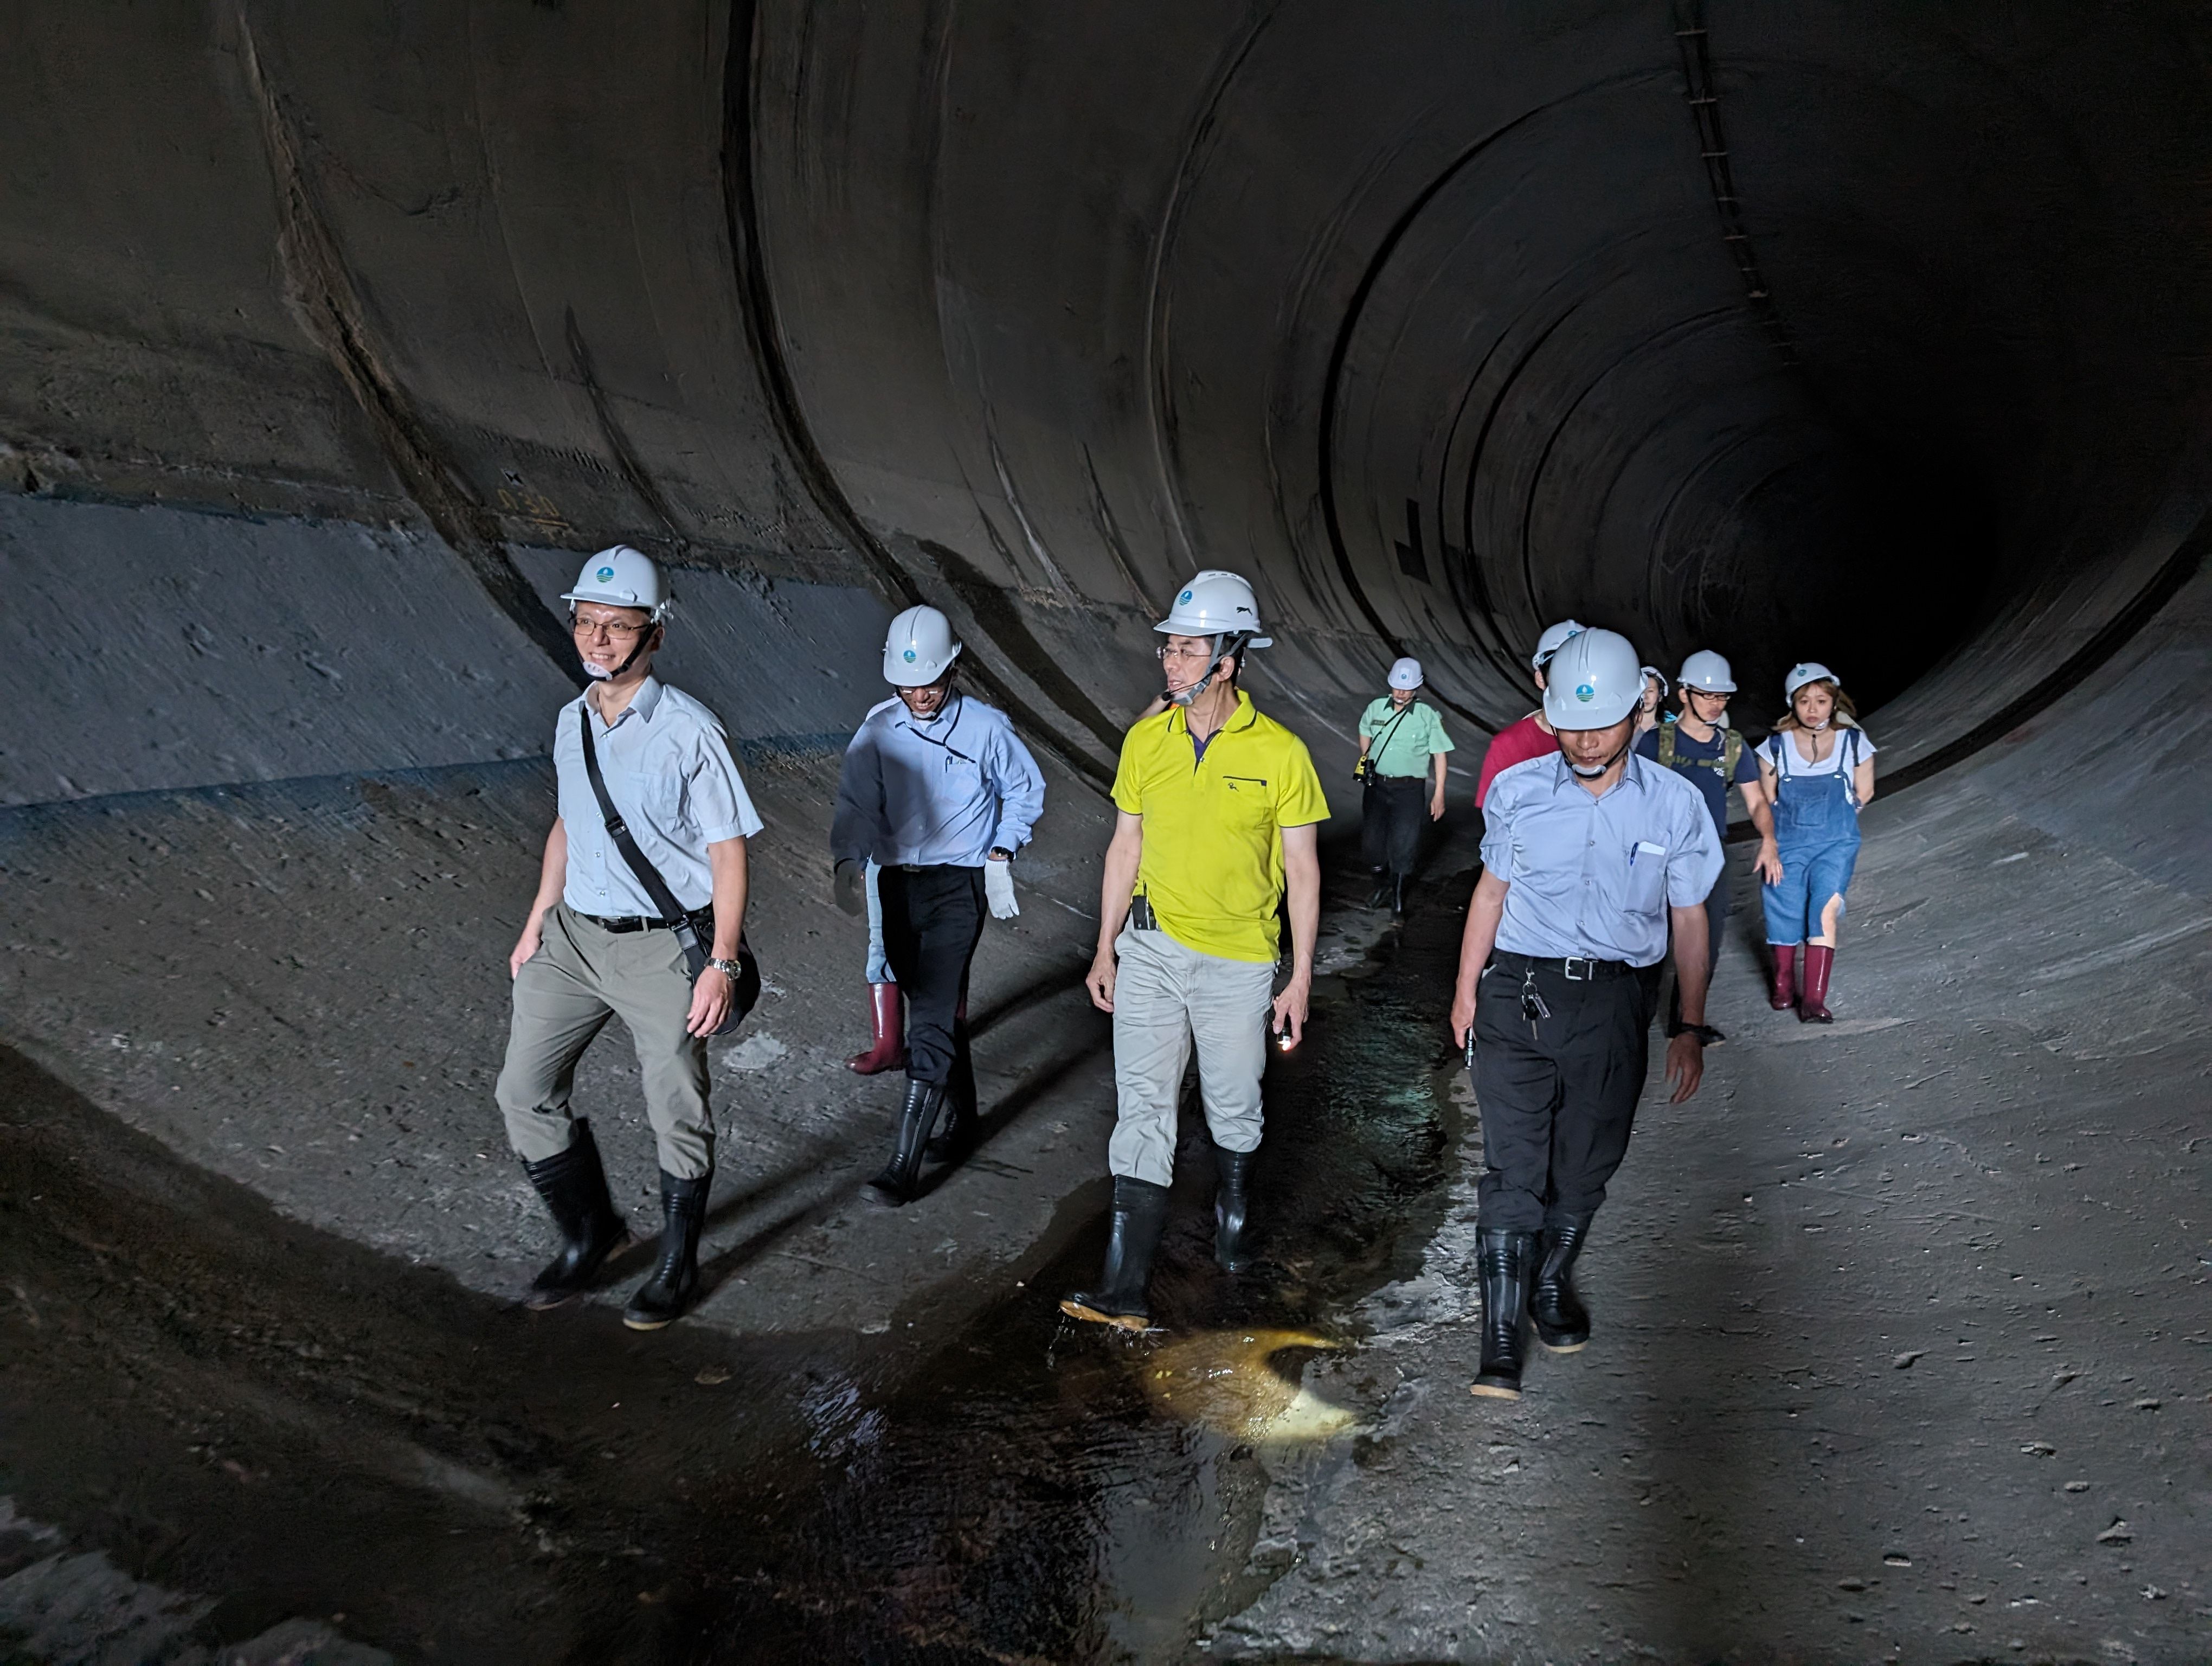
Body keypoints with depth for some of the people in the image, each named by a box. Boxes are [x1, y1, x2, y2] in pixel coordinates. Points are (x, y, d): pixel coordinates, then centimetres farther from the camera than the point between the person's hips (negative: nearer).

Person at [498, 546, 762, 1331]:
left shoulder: (690, 733, -16)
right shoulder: (571, 722, 5)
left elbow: (728, 852, -14)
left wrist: (723, 963, -18)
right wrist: (536, 926, 18)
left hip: (662, 948, -6)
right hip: (572, 935, 6)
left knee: (678, 1114, 6)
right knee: (524, 1091, 8)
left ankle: (677, 1265, 29)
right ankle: (589, 1233, 31)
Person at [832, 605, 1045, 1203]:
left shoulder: (986, 727, -4)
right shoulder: (879, 727, 2)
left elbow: (1025, 792, 9)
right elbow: (857, 800, -4)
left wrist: (1001, 854, -1)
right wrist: (848, 862, -20)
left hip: (959, 885, -4)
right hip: (897, 884, 4)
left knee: (931, 1021, -11)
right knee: (938, 1010, 16)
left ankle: (905, 1164, -10)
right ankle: (962, 1118, 35)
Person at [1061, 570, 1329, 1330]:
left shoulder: (1279, 752, -10)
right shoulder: (1146, 739, -1)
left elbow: (1302, 870, -5)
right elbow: (1126, 848, 8)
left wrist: (1301, 978, -6)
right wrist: (1106, 948, 8)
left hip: (1238, 962, -2)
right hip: (1150, 951, 2)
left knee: (1234, 1109, 14)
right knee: (1142, 1110, 0)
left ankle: (1233, 1204, 44)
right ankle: (1125, 1286, 2)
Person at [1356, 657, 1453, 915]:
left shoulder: (1428, 716, -9)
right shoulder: (1376, 708, 0)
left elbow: (1440, 755, -5)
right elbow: (1365, 734, 21)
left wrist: (1439, 794, -7)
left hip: (1408, 789, -3)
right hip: (1376, 785, 3)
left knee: (1403, 843, -2)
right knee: (1372, 839, 8)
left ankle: (1398, 892, 19)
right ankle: (1382, 884, 32)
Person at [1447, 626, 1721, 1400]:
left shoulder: (1676, 804, -2)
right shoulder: (1518, 789, -2)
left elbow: (1689, 917, 5)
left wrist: (1690, 1026, 3)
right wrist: (1466, 989, 10)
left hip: (1615, 1002, 1)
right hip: (1518, 992, -1)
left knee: (1587, 1162, 14)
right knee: (1513, 1167, -4)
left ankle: (1552, 1281, 38)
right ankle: (1501, 1335, 3)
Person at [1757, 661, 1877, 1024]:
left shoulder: (1854, 742, -1)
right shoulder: (1776, 745, -2)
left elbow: (1863, 794, 10)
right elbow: (1766, 800, 7)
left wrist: (1833, 816, 9)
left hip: (1836, 843, -1)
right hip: (1788, 842, 1)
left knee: (1826, 909, -15)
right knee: (1785, 911, 1)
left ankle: (1814, 1000, -16)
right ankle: (1783, 985, 25)